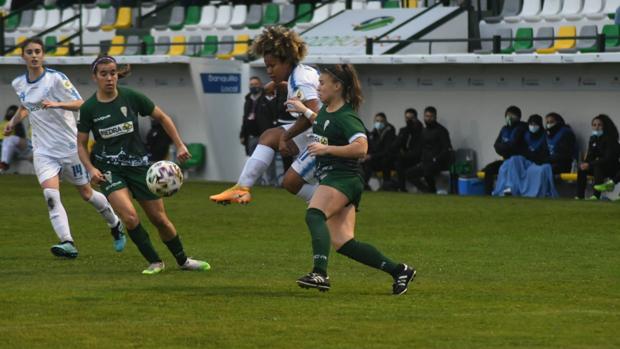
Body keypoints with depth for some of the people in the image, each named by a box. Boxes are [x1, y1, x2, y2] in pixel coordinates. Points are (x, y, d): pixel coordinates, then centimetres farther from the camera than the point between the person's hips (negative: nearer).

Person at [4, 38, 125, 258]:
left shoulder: (56, 78, -12)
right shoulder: (19, 84, 6)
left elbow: (80, 104, -17)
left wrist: (57, 104, -33)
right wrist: (14, 121, 10)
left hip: (69, 146, -4)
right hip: (43, 150, 4)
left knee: (86, 194, 10)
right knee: (50, 195, -19)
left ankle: (115, 226, 36)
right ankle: (67, 243, -27)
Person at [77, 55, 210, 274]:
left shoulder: (131, 97, -7)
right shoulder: (89, 108, -8)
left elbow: (162, 118, 5)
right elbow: (81, 144, 1)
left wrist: (179, 145, 0)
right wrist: (91, 169, -14)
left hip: (138, 164, 1)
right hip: (109, 169, -1)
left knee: (160, 219, 6)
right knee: (130, 217, -23)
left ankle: (183, 260, 29)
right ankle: (154, 262, -5)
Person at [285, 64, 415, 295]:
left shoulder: (346, 117, -13)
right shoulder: (326, 110, 15)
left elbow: (361, 148, -26)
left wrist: (326, 149, -26)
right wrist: (304, 111, 38)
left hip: (343, 178, -10)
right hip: (330, 178, 10)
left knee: (314, 215, -32)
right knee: (343, 243, 2)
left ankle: (320, 274, -46)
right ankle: (398, 271, 9)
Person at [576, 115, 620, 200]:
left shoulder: (610, 139, -16)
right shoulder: (593, 139, 5)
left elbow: (609, 158, -25)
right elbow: (590, 156, 6)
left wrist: (590, 165, -30)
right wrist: (585, 163, -19)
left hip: (612, 168, -7)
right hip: (599, 165, 7)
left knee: (598, 166, -35)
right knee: (581, 169, -17)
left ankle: (596, 195, -41)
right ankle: (580, 196, -22)